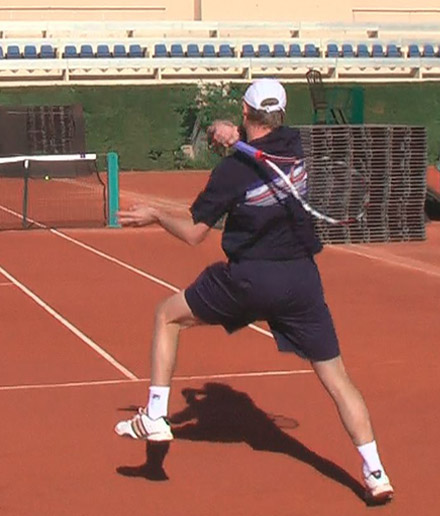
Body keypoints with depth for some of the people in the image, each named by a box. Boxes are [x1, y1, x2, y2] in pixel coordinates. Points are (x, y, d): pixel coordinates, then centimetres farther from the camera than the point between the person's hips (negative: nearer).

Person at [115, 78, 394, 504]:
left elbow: (193, 233, -4)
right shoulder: (294, 144, 4)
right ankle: (375, 473, 4)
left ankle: (155, 417, 14)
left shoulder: (232, 170, -10)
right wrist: (222, 129, 9)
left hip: (248, 278, -4)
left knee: (168, 314, 18)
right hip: (302, 279, 4)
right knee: (335, 376, 8)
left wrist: (154, 215, 11)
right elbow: (259, 139, 28)